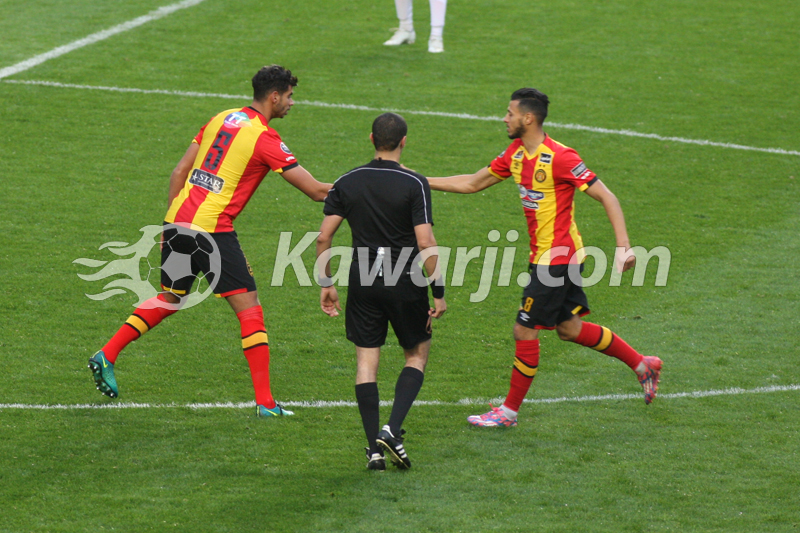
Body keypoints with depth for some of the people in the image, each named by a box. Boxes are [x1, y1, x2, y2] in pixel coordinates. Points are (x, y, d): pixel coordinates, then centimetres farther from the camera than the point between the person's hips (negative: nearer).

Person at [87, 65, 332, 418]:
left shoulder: (221, 120, 12)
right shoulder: (265, 139, -9)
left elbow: (179, 172, 15)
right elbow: (316, 191, -9)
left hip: (178, 221, 8)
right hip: (211, 228, -7)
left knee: (170, 299, 25)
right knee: (249, 307, -2)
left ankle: (106, 356, 26)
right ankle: (265, 402, -5)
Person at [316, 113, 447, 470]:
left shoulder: (347, 183, 2)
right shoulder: (414, 184, -9)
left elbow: (323, 237, 1)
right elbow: (426, 244, -15)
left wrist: (326, 284, 11)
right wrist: (439, 292, -8)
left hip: (363, 281, 3)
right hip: (405, 282, -3)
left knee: (366, 362, 8)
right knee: (418, 354, 15)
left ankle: (374, 449, 3)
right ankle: (393, 430, -3)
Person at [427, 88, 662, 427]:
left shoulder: (559, 158, -21)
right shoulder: (516, 153, 6)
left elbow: (607, 197, -19)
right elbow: (473, 184, 16)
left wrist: (624, 246, -28)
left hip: (557, 257, -9)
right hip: (543, 255, 9)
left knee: (524, 331, -3)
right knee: (568, 328, 16)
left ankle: (509, 411, 9)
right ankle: (642, 364, 29)